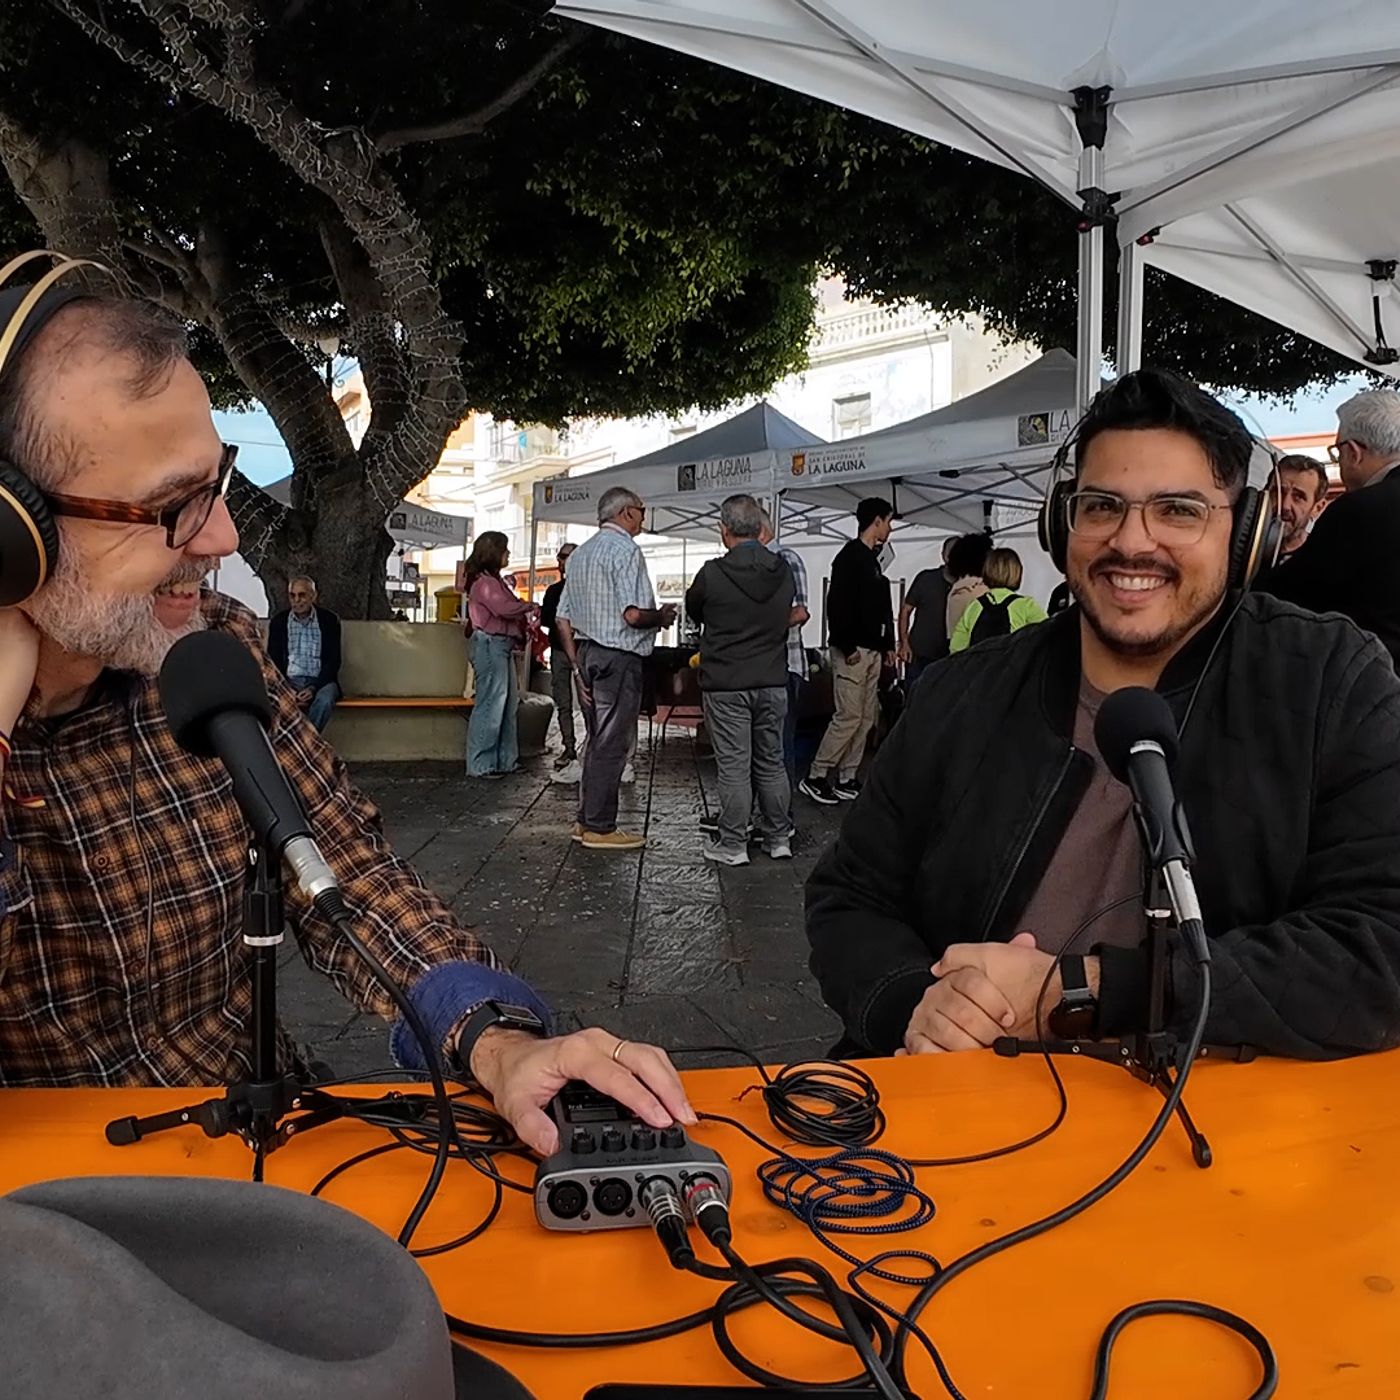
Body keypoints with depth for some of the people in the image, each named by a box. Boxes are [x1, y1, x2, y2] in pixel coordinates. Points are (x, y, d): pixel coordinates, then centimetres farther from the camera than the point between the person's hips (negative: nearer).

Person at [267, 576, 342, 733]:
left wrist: (313, 688, -16)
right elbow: (273, 660, 6)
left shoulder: (329, 620, 4)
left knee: (324, 701, -36)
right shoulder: (278, 621, 9)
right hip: (288, 681, 1)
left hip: (320, 680, -1)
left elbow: (333, 660, 0)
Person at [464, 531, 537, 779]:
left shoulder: (495, 581, 21)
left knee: (509, 704, 12)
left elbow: (510, 609, 17)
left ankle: (506, 761, 18)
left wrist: (527, 614, 0)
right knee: (490, 704, -8)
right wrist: (531, 608, -8)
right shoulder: (483, 582, -10)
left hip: (503, 646, 10)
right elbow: (504, 608, -22)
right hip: (490, 644, -10)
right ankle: (480, 765, -3)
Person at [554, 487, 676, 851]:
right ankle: (599, 828, 3)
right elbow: (633, 614, -21)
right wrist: (662, 617, -1)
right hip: (619, 657, -9)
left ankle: (586, 821, 22)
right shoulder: (625, 549, -11)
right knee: (612, 744, -2)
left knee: (597, 740, 16)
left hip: (586, 653, 9)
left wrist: (577, 664, 17)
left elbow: (562, 618, 15)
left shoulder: (581, 552, 16)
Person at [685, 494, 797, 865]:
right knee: (772, 762, 14)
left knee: (733, 766, 1)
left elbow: (693, 610, 4)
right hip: (773, 682, 4)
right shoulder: (784, 572, 0)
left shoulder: (712, 574, -13)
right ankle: (778, 838, 22)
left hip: (725, 685, -4)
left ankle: (733, 845, 8)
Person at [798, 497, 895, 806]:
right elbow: (837, 604, -18)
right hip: (852, 651, -10)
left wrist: (888, 644, 16)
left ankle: (846, 779, 14)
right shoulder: (850, 556, -10)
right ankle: (815, 777, -2)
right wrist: (847, 647, -20)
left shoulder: (873, 558, 18)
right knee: (849, 716, -10)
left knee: (866, 718, 9)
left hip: (872, 651, 10)